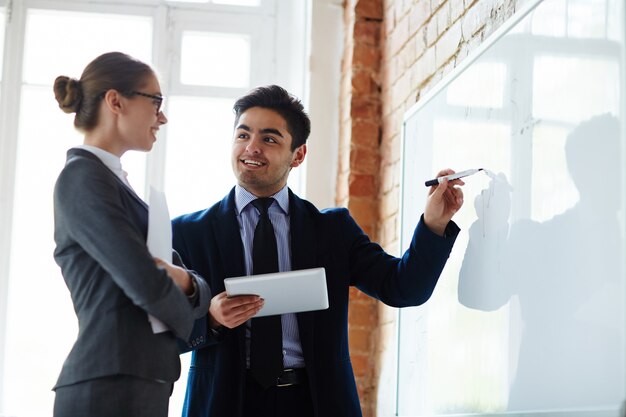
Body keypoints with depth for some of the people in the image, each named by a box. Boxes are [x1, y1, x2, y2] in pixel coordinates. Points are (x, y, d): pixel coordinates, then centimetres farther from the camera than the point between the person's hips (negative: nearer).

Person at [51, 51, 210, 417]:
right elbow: (148, 286, -20)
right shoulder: (83, 177, -10)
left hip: (138, 387, 9)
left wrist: (185, 281, -8)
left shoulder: (113, 181, 18)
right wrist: (182, 308, 1)